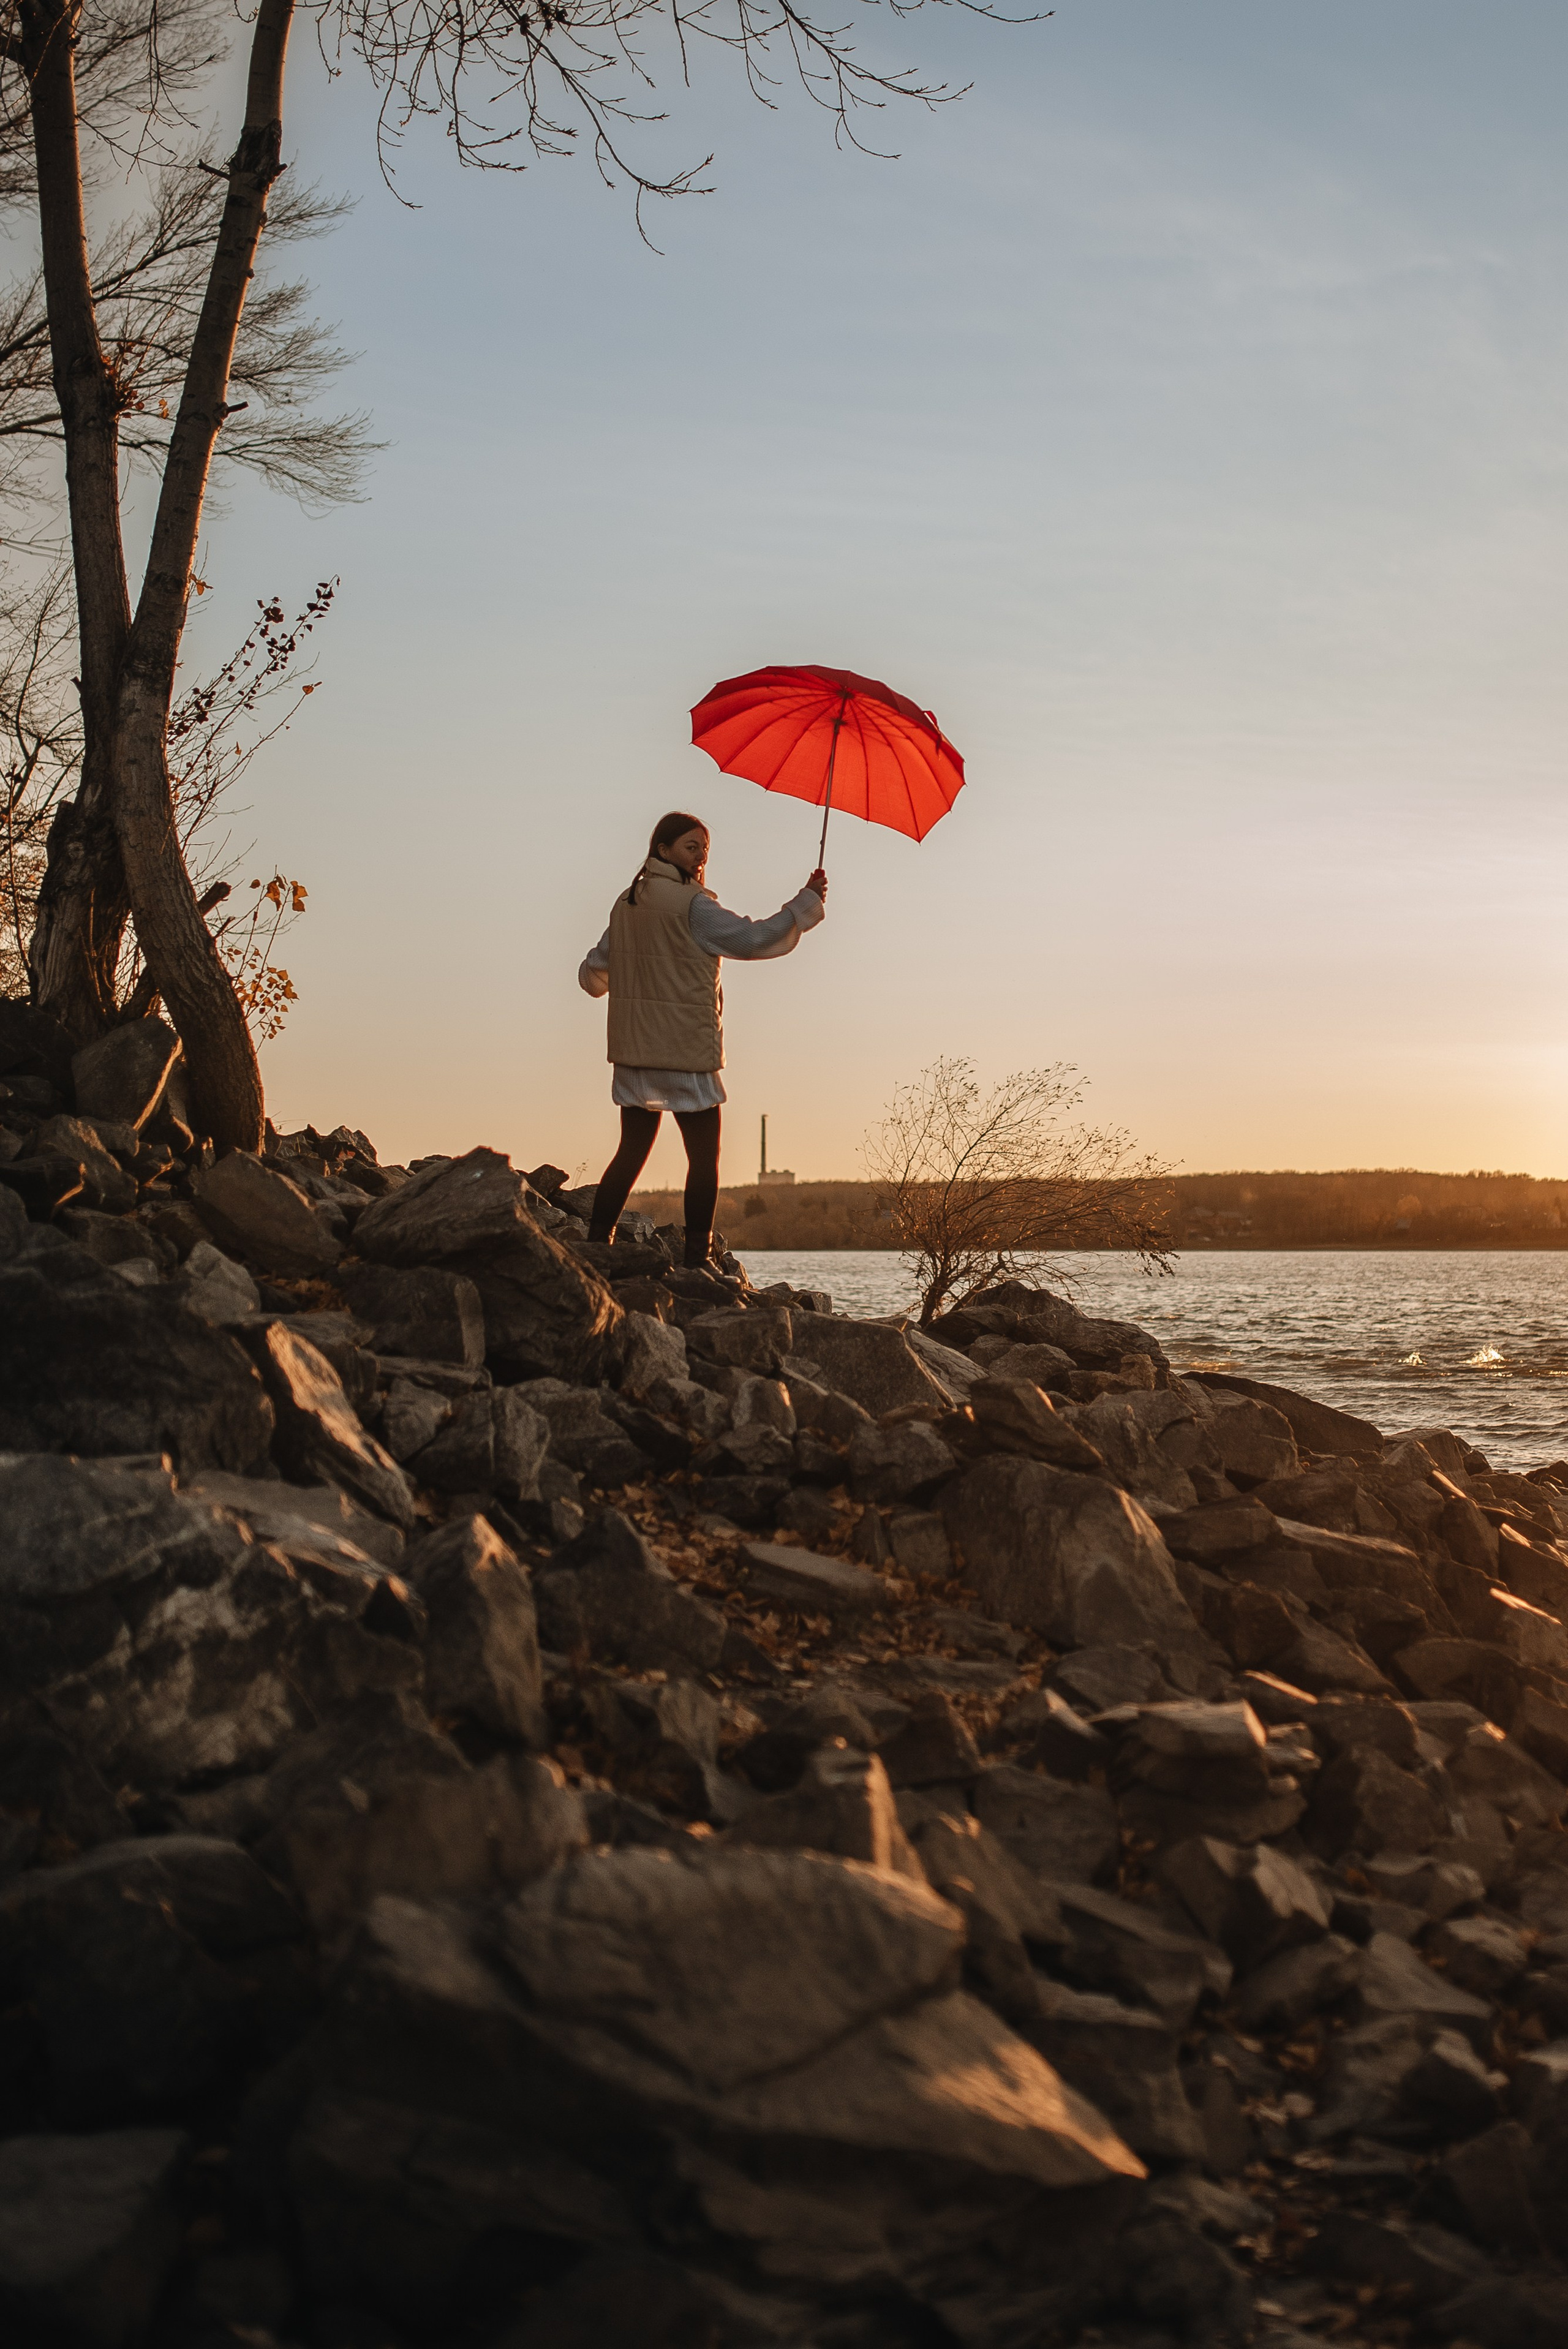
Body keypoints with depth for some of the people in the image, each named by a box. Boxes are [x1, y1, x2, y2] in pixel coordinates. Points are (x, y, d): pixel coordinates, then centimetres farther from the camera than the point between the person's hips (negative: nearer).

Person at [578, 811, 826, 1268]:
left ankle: (595, 1243, 7)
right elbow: (755, 940, -10)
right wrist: (808, 901, -1)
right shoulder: (692, 904, -12)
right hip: (686, 1053, -7)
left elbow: (594, 974, 19)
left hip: (633, 1051, 7)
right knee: (704, 1157, 2)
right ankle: (696, 1258, 0)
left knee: (632, 1150, 13)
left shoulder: (627, 903, 10)